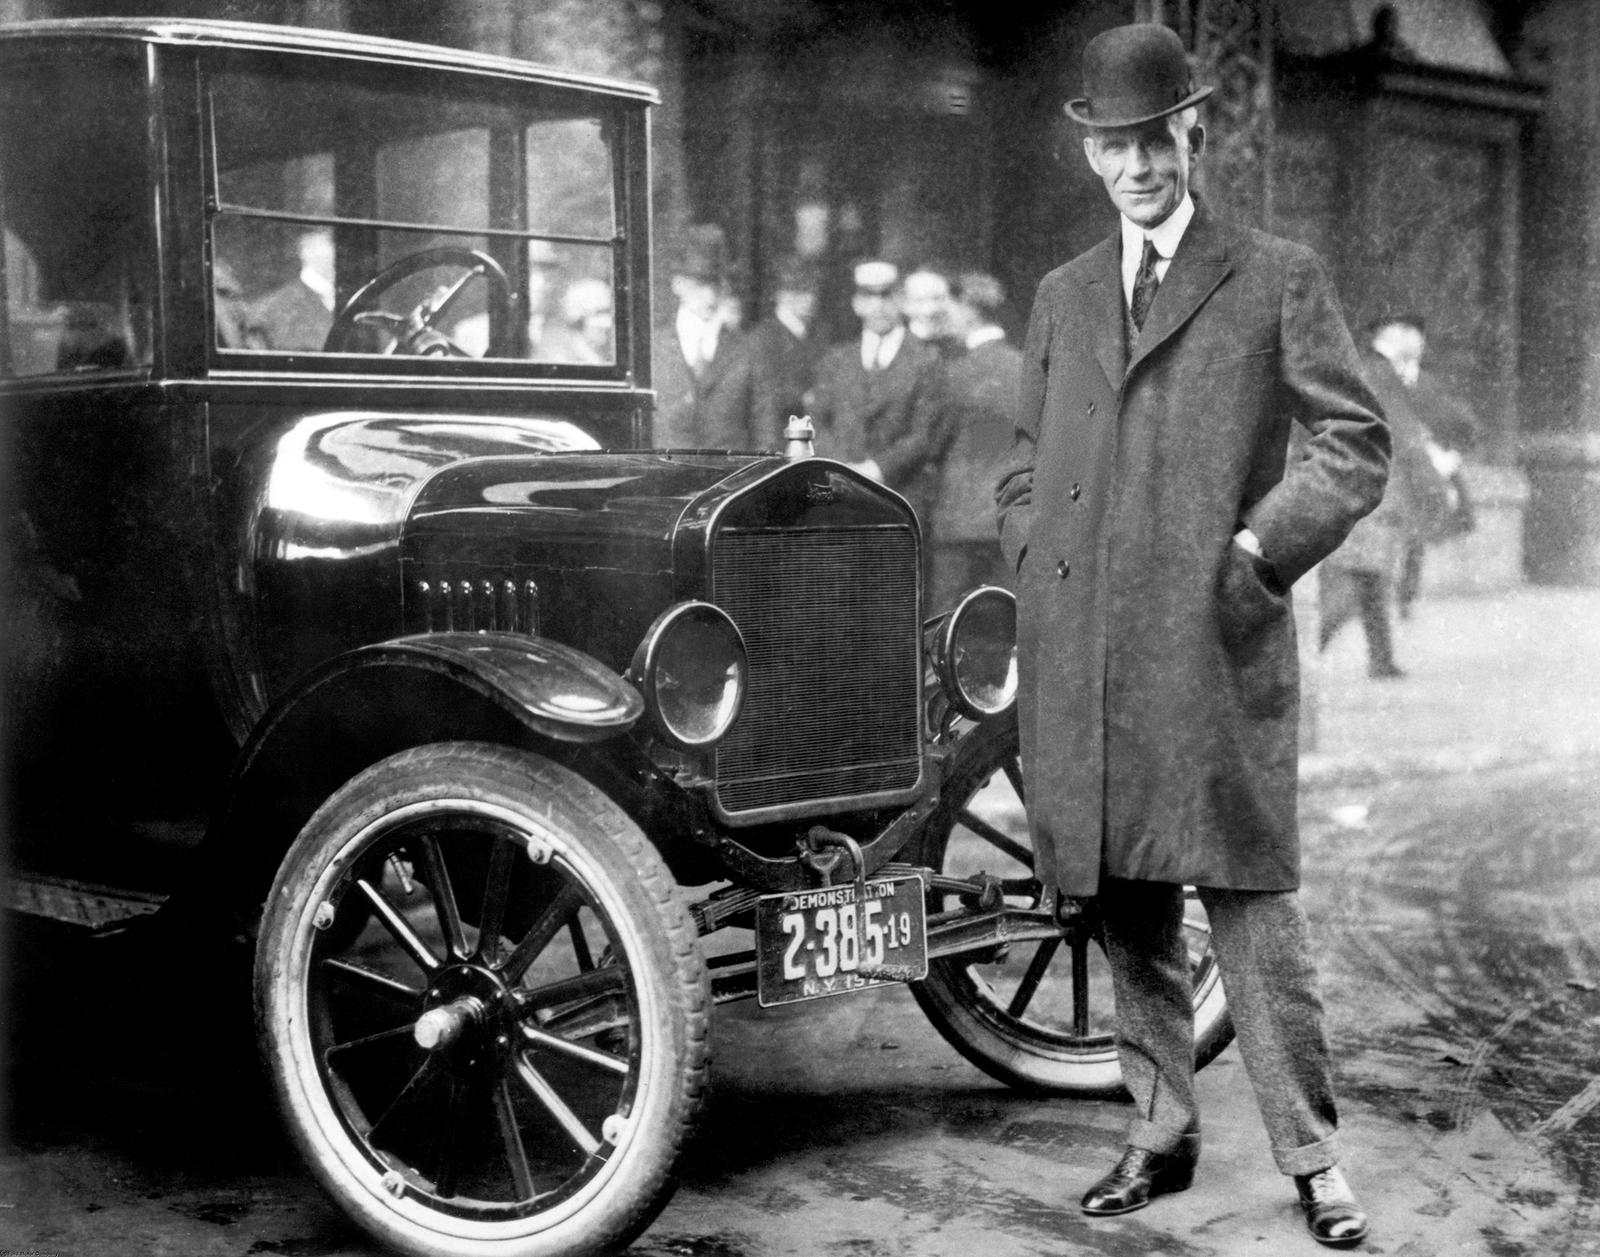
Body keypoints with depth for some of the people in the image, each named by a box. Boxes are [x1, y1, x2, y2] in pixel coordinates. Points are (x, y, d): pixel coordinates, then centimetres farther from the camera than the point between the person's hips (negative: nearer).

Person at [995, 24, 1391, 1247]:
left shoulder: (1279, 278, 5)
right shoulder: (1062, 296, 19)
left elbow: (1356, 443, 1)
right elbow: (1024, 467, 25)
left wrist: (1259, 551, -9)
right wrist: (1041, 575, 9)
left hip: (1217, 644, -4)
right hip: (1083, 662, 5)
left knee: (1249, 895, -6)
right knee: (1128, 906, 10)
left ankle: (1313, 1156, 4)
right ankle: (1162, 1134, 22)